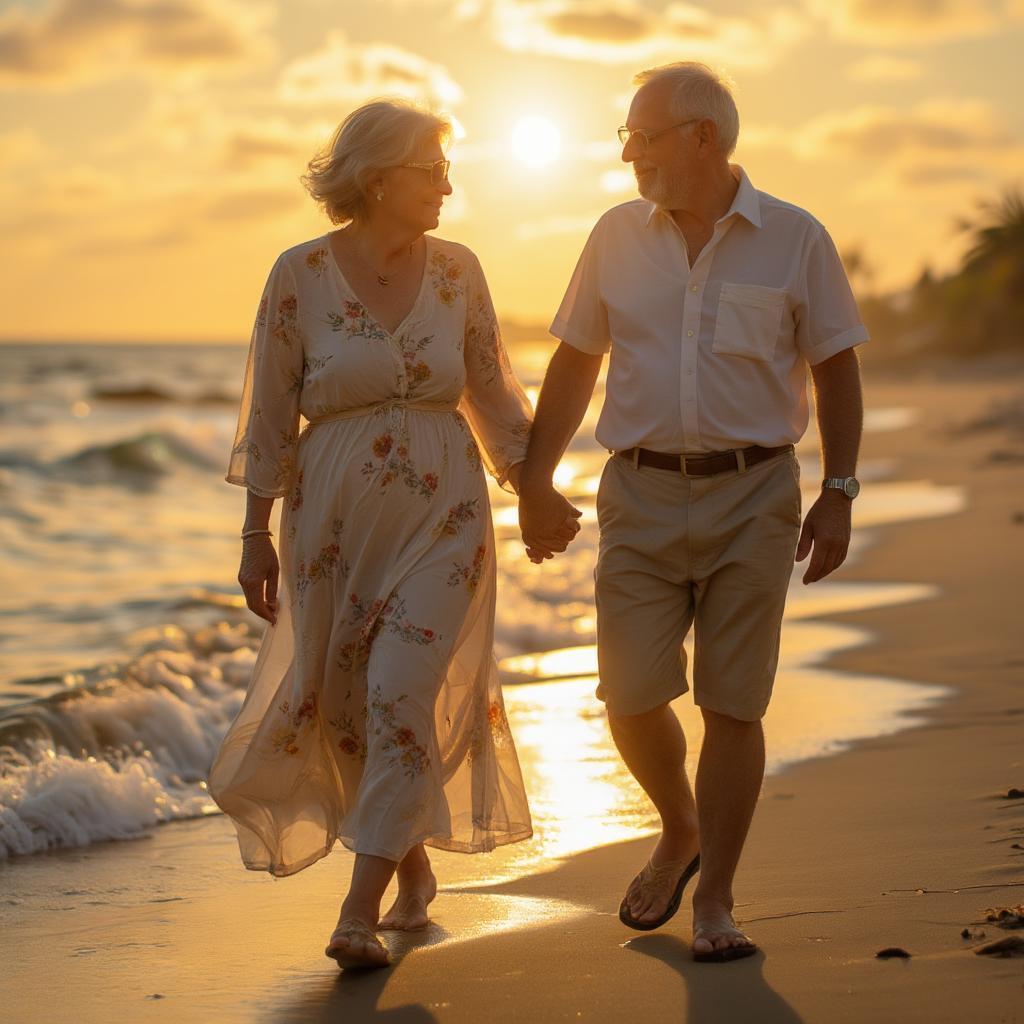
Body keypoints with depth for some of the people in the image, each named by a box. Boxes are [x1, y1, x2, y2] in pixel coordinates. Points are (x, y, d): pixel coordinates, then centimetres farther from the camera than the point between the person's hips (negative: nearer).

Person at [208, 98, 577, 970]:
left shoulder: (456, 270, 1)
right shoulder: (300, 275, -5)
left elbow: (492, 393, 10)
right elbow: (271, 414, -1)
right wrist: (256, 533, -1)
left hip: (443, 514, 0)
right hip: (336, 519, 0)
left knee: (401, 697, -12)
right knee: (345, 708, 8)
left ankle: (360, 915, -9)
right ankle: (414, 866, 33)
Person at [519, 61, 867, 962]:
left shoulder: (794, 239, -2)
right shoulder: (619, 237, 5)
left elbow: (837, 370, 3)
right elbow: (576, 360, 12)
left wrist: (839, 494, -5)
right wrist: (534, 481, 7)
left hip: (753, 497, -2)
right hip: (641, 493, 2)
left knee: (733, 705, -2)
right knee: (631, 697, -2)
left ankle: (715, 903, 10)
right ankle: (680, 833, 27)